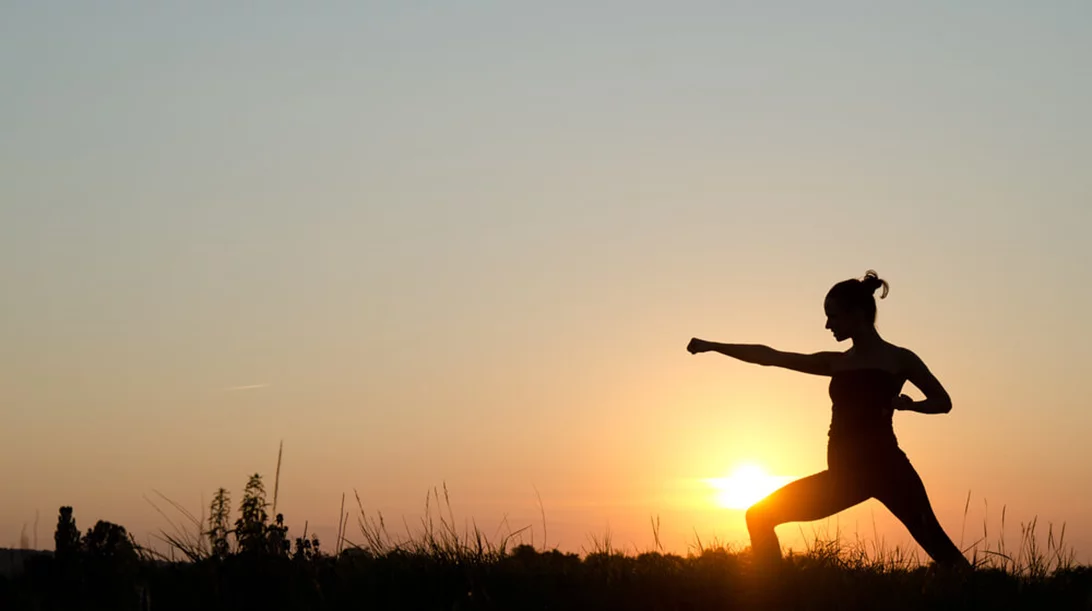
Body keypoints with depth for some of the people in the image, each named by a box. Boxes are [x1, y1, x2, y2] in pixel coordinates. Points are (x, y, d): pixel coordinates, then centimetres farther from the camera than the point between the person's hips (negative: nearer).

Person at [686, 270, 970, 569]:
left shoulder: (897, 359, 4)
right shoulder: (836, 363, 16)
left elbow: (943, 402, 9)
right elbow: (772, 357, 18)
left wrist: (911, 404, -11)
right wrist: (713, 346, 18)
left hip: (885, 468, -5)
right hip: (845, 474, 6)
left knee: (934, 541, -20)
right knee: (760, 516, 1)